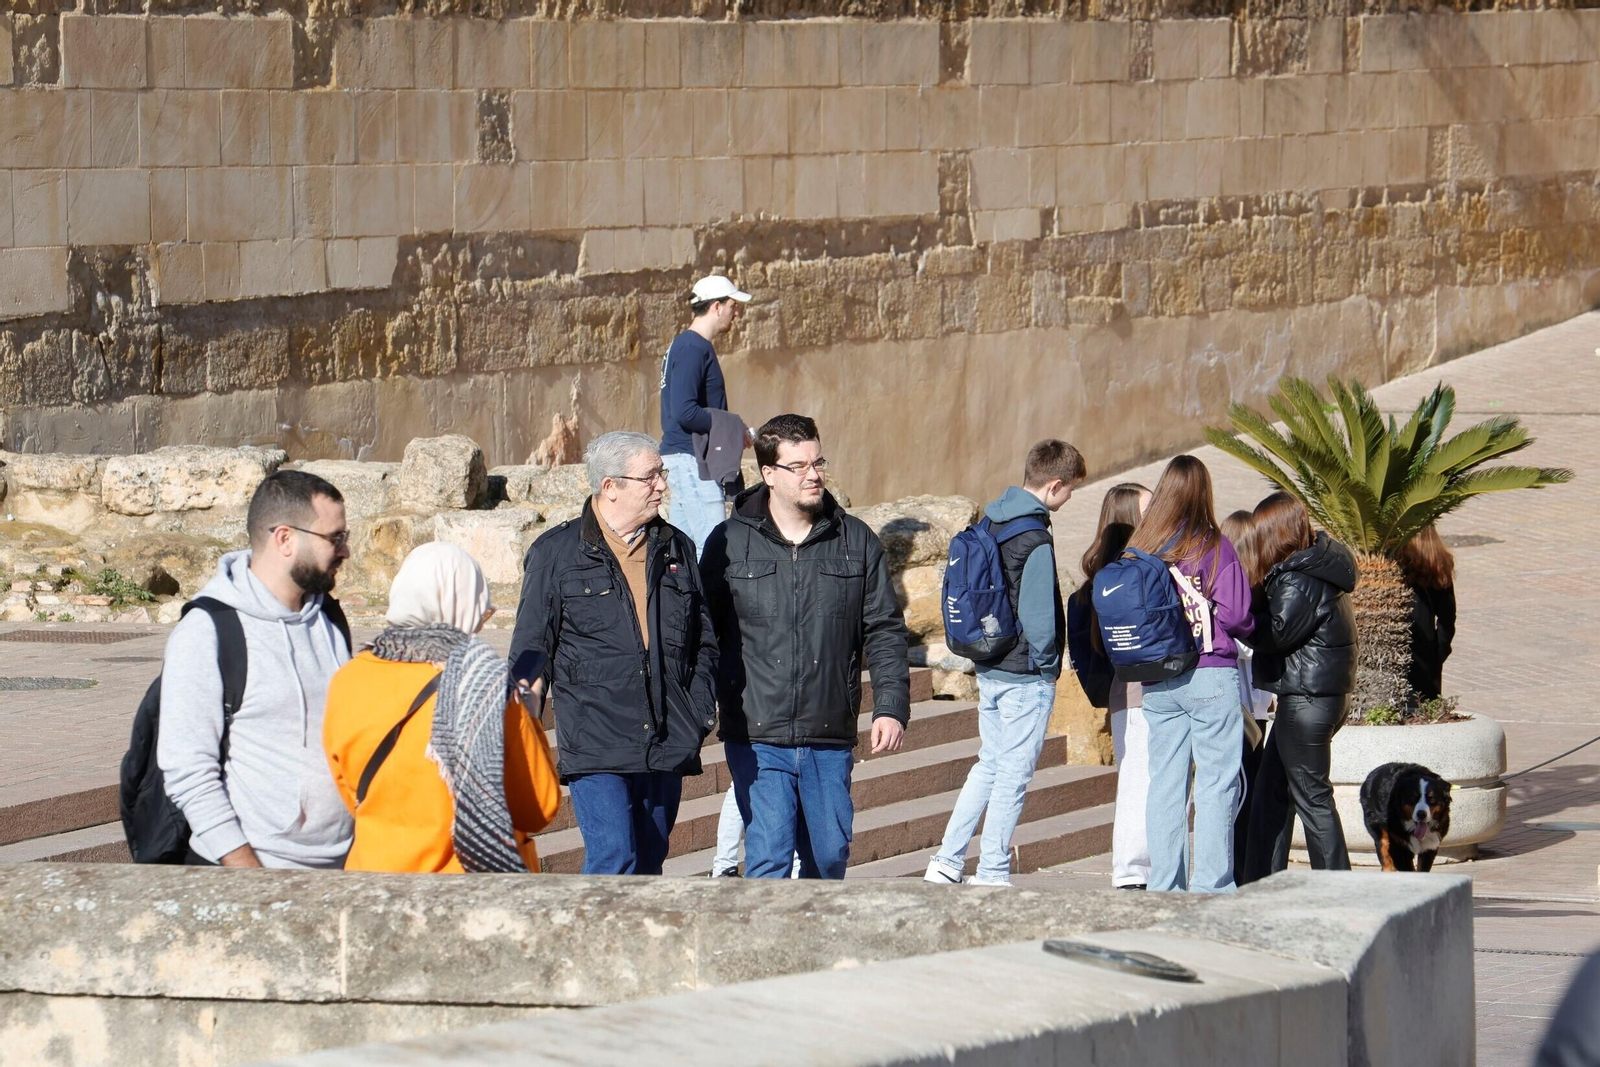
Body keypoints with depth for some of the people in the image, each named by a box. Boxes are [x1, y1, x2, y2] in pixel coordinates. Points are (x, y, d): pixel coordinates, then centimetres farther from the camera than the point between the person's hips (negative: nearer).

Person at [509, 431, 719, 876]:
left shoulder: (677, 550, 15)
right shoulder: (556, 553, 2)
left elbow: (704, 640, 22)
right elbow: (532, 645, 4)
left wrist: (700, 710, 8)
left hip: (667, 747, 5)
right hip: (595, 746, -5)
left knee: (649, 865, 7)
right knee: (614, 859, -17)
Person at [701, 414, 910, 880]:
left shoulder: (856, 542, 7)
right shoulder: (730, 543, 1)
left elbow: (884, 631, 8)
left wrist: (891, 706, -3)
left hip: (830, 739, 2)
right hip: (756, 739, -2)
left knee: (830, 854, 8)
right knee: (768, 858, -9)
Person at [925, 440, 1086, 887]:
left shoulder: (991, 523, 7)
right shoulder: (1035, 538, -19)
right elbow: (1038, 611, -21)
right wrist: (1045, 662, -7)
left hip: (989, 668, 8)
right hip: (1025, 675, -8)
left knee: (989, 764, 18)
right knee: (1014, 774, 1)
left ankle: (946, 861, 15)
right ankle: (992, 875, 4)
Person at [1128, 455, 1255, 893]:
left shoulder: (1140, 550, 3)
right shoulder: (1214, 547, -8)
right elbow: (1235, 615, -12)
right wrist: (1250, 631, 8)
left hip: (1156, 684, 4)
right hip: (1210, 676, -4)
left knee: (1165, 783, 10)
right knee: (1216, 782, 0)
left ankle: (1164, 884, 11)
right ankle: (1211, 882, -4)